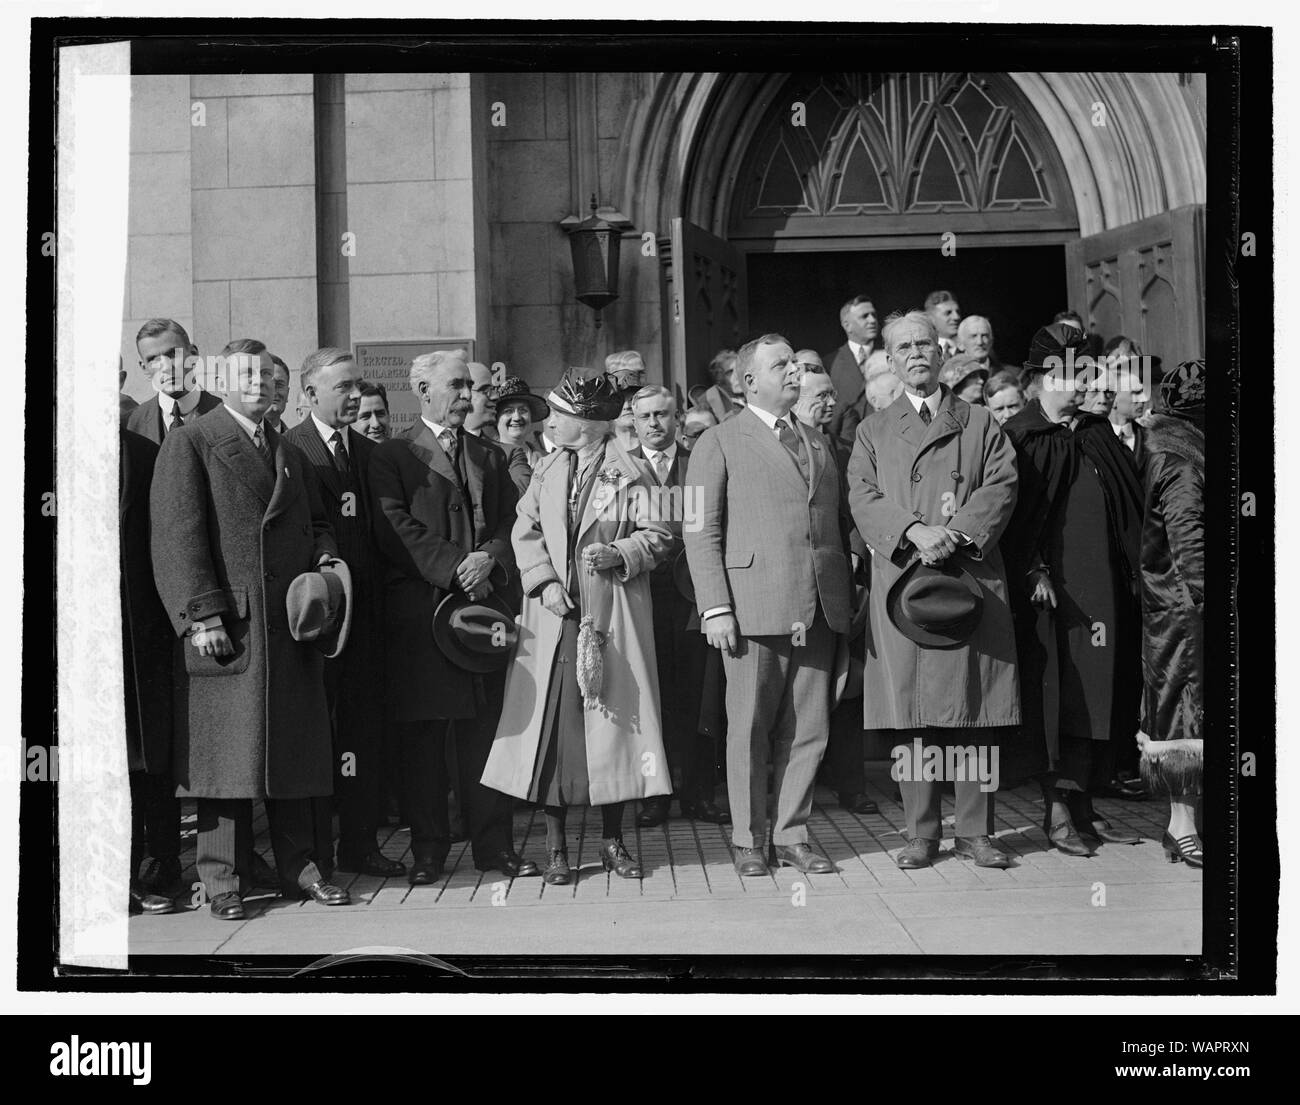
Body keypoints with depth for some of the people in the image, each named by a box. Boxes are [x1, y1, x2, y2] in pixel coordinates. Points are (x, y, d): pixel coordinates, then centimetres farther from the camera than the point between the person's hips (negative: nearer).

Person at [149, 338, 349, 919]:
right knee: (225, 751, -3)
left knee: (296, 748, 8)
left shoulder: (291, 454, 22)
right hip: (226, 624, -6)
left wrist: (326, 556, 3)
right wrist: (203, 615, -16)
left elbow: (315, 522, 27)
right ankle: (222, 878, 6)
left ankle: (298, 866, 17)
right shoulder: (189, 442, 0)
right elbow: (178, 534, -8)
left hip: (292, 622, 6)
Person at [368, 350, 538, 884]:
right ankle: (428, 849, 8)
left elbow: (511, 522, 11)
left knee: (484, 729, 5)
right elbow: (396, 530, -7)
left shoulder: (491, 457, 20)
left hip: (484, 603, 4)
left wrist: (489, 559, -9)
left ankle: (494, 844, 11)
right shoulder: (391, 456, 4)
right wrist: (455, 569, -14)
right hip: (419, 611, -4)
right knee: (423, 735, 0)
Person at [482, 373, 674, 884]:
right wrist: (544, 582, -5)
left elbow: (658, 534, -1)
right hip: (554, 614, 3)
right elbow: (526, 531, 10)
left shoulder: (628, 472, 1)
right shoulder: (547, 470, 13)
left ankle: (612, 840, 13)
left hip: (612, 617, -3)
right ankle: (555, 846, 7)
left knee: (613, 721, 1)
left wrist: (618, 554, -18)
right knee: (551, 723, -1)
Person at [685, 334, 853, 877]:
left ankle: (792, 836, 16)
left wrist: (848, 593, 9)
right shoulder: (719, 443, 4)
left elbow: (839, 522, 21)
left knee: (807, 730, 5)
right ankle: (749, 841, 12)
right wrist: (715, 608, -11)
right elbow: (701, 532, -2)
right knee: (750, 730, 1)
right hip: (755, 607, -4)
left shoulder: (817, 444, 20)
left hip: (818, 609, 5)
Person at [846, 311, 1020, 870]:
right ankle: (921, 832, 6)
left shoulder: (980, 424, 15)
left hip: (971, 577, 0)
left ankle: (975, 831, 5)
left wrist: (956, 534, -14)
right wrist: (914, 531, -13)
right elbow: (863, 498, 4)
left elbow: (1001, 488, 2)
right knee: (911, 715, -1)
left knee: (974, 710, -2)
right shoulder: (873, 431, 17)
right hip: (900, 582, 0)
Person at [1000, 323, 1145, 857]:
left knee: (1094, 691, 6)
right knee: (1056, 691, -6)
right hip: (1049, 584, -6)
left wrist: (1131, 573, 10)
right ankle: (1057, 811, 0)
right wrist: (1034, 570, -18)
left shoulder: (1098, 434, 15)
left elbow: (1129, 508, 17)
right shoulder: (1018, 437, -3)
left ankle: (1082, 807, 13)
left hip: (1101, 583, 6)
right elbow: (1013, 514, -9)